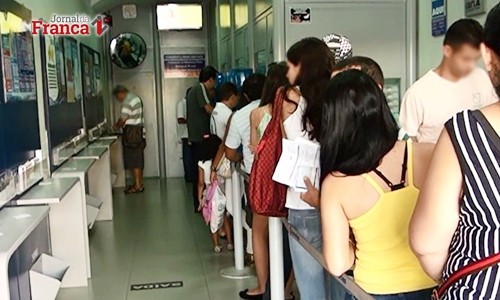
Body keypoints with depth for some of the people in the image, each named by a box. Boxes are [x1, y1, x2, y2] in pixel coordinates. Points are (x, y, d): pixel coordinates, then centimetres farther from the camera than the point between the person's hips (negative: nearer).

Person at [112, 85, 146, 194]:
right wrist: (121, 124, 13)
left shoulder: (127, 101, -16)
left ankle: (138, 186, -2)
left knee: (134, 160, -5)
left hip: (132, 133, -10)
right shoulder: (135, 97, 14)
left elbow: (123, 119, -17)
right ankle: (140, 183, 20)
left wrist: (116, 126, 1)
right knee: (138, 158, 13)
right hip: (138, 131, 10)